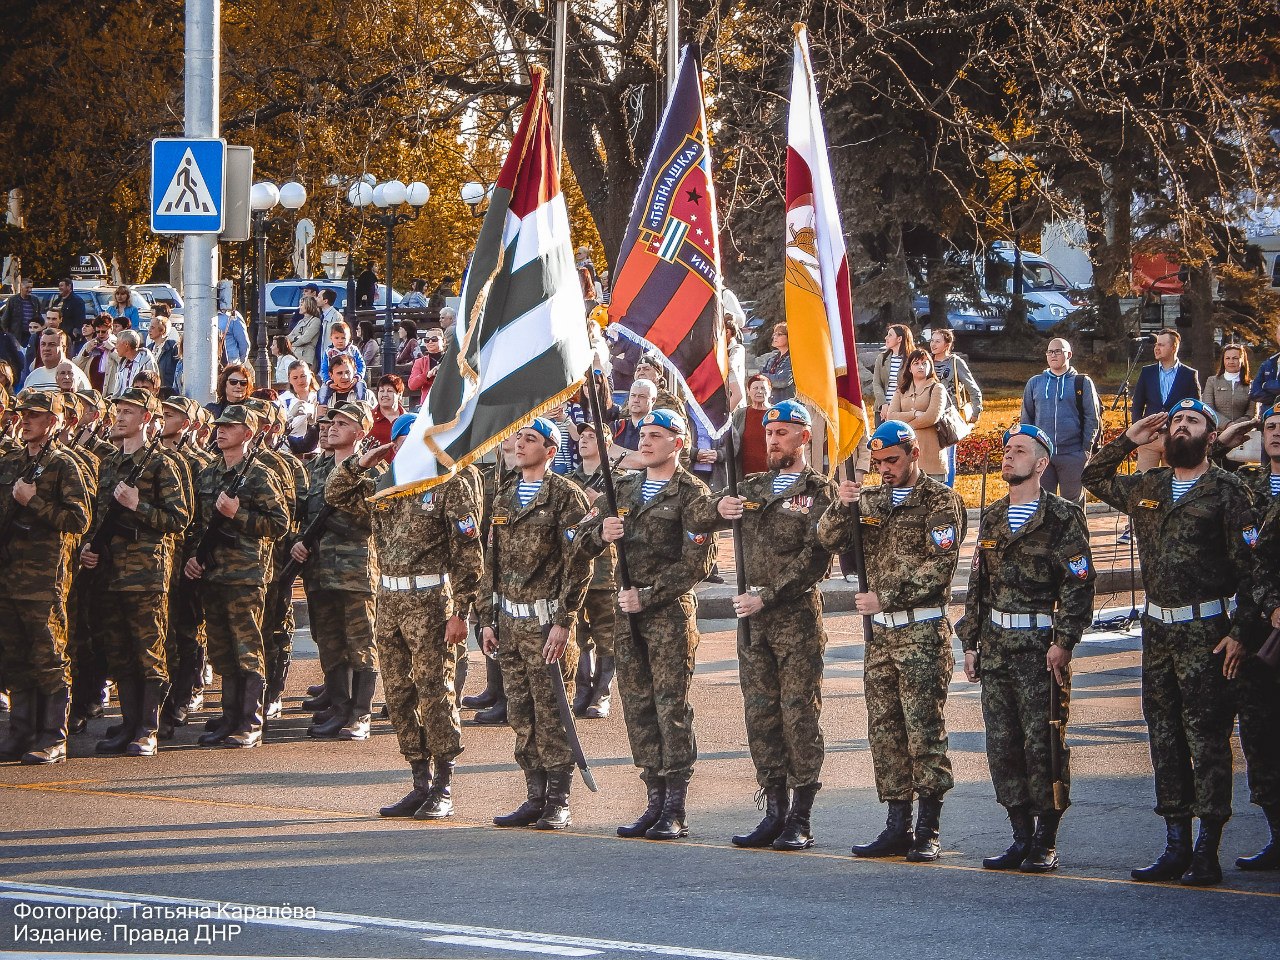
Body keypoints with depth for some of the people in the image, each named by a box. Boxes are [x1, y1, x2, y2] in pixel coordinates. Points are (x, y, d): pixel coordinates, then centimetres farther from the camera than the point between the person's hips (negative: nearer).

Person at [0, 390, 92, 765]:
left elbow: (79, 520, -11)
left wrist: (34, 502, -15)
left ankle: (53, 739, -3)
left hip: (45, 576, -7)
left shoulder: (63, 465, -3)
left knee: (48, 659, -5)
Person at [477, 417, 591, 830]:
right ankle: (535, 798, 15)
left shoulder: (566, 496, -6)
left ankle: (559, 804, 1)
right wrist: (487, 618, 12)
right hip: (508, 622, 7)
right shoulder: (504, 498, 15)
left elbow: (578, 563, -11)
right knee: (521, 716, 8)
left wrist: (563, 622, -16)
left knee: (551, 714, -4)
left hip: (546, 621, -7)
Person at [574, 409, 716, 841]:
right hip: (627, 611, 6)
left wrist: (649, 595, -15)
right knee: (638, 707, 7)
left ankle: (675, 812, -6)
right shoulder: (623, 489, 16)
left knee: (671, 707, -7)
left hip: (670, 611, -6)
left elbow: (697, 563, -10)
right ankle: (655, 801, 12)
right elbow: (581, 542, 13)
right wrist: (600, 532, -10)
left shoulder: (692, 494, -3)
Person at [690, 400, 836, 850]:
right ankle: (775, 813, 13)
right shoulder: (753, 487, 16)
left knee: (799, 718, -4)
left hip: (797, 616, -6)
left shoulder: (819, 492, -3)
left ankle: (800, 821, -1)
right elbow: (694, 520, 13)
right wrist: (717, 509, -9)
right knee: (760, 717, 7)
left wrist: (767, 597, -17)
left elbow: (815, 559, -12)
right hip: (752, 617, 6)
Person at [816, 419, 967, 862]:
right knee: (885, 731, 7)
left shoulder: (940, 502, -4)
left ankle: (927, 832, -5)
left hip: (922, 632, -6)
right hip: (880, 633, 6)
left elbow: (938, 568, -13)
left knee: (923, 730, -7)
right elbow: (830, 540, 5)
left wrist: (886, 598, -16)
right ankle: (898, 827, 12)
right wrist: (841, 506, -14)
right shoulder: (871, 501, 15)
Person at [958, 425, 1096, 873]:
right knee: (1002, 746, 5)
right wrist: (970, 642, 13)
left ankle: (1046, 843, 2)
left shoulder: (1062, 516, -4)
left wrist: (1063, 642, -15)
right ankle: (1021, 837, 12)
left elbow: (1079, 584, -8)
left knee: (1043, 744, -4)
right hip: (996, 647, 6)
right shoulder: (992, 517, 15)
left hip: (1041, 649, -6)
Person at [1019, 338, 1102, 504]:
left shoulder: (1083, 383, 4)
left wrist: (1086, 449, -5)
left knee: (1073, 502, 3)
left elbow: (1093, 419, 2)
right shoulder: (1035, 383, 11)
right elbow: (1026, 418, 14)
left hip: (1073, 454, -2)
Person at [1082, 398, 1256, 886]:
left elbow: (1249, 566, -7)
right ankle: (1176, 847, 13)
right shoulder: (1146, 488, 12)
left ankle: (1207, 853, -7)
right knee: (1165, 736, 7)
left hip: (1205, 630, -6)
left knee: (1207, 737, -7)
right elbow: (1093, 479, 29)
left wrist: (1238, 632, -14)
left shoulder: (1226, 489, -4)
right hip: (1157, 627, 6)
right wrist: (1128, 440, 15)